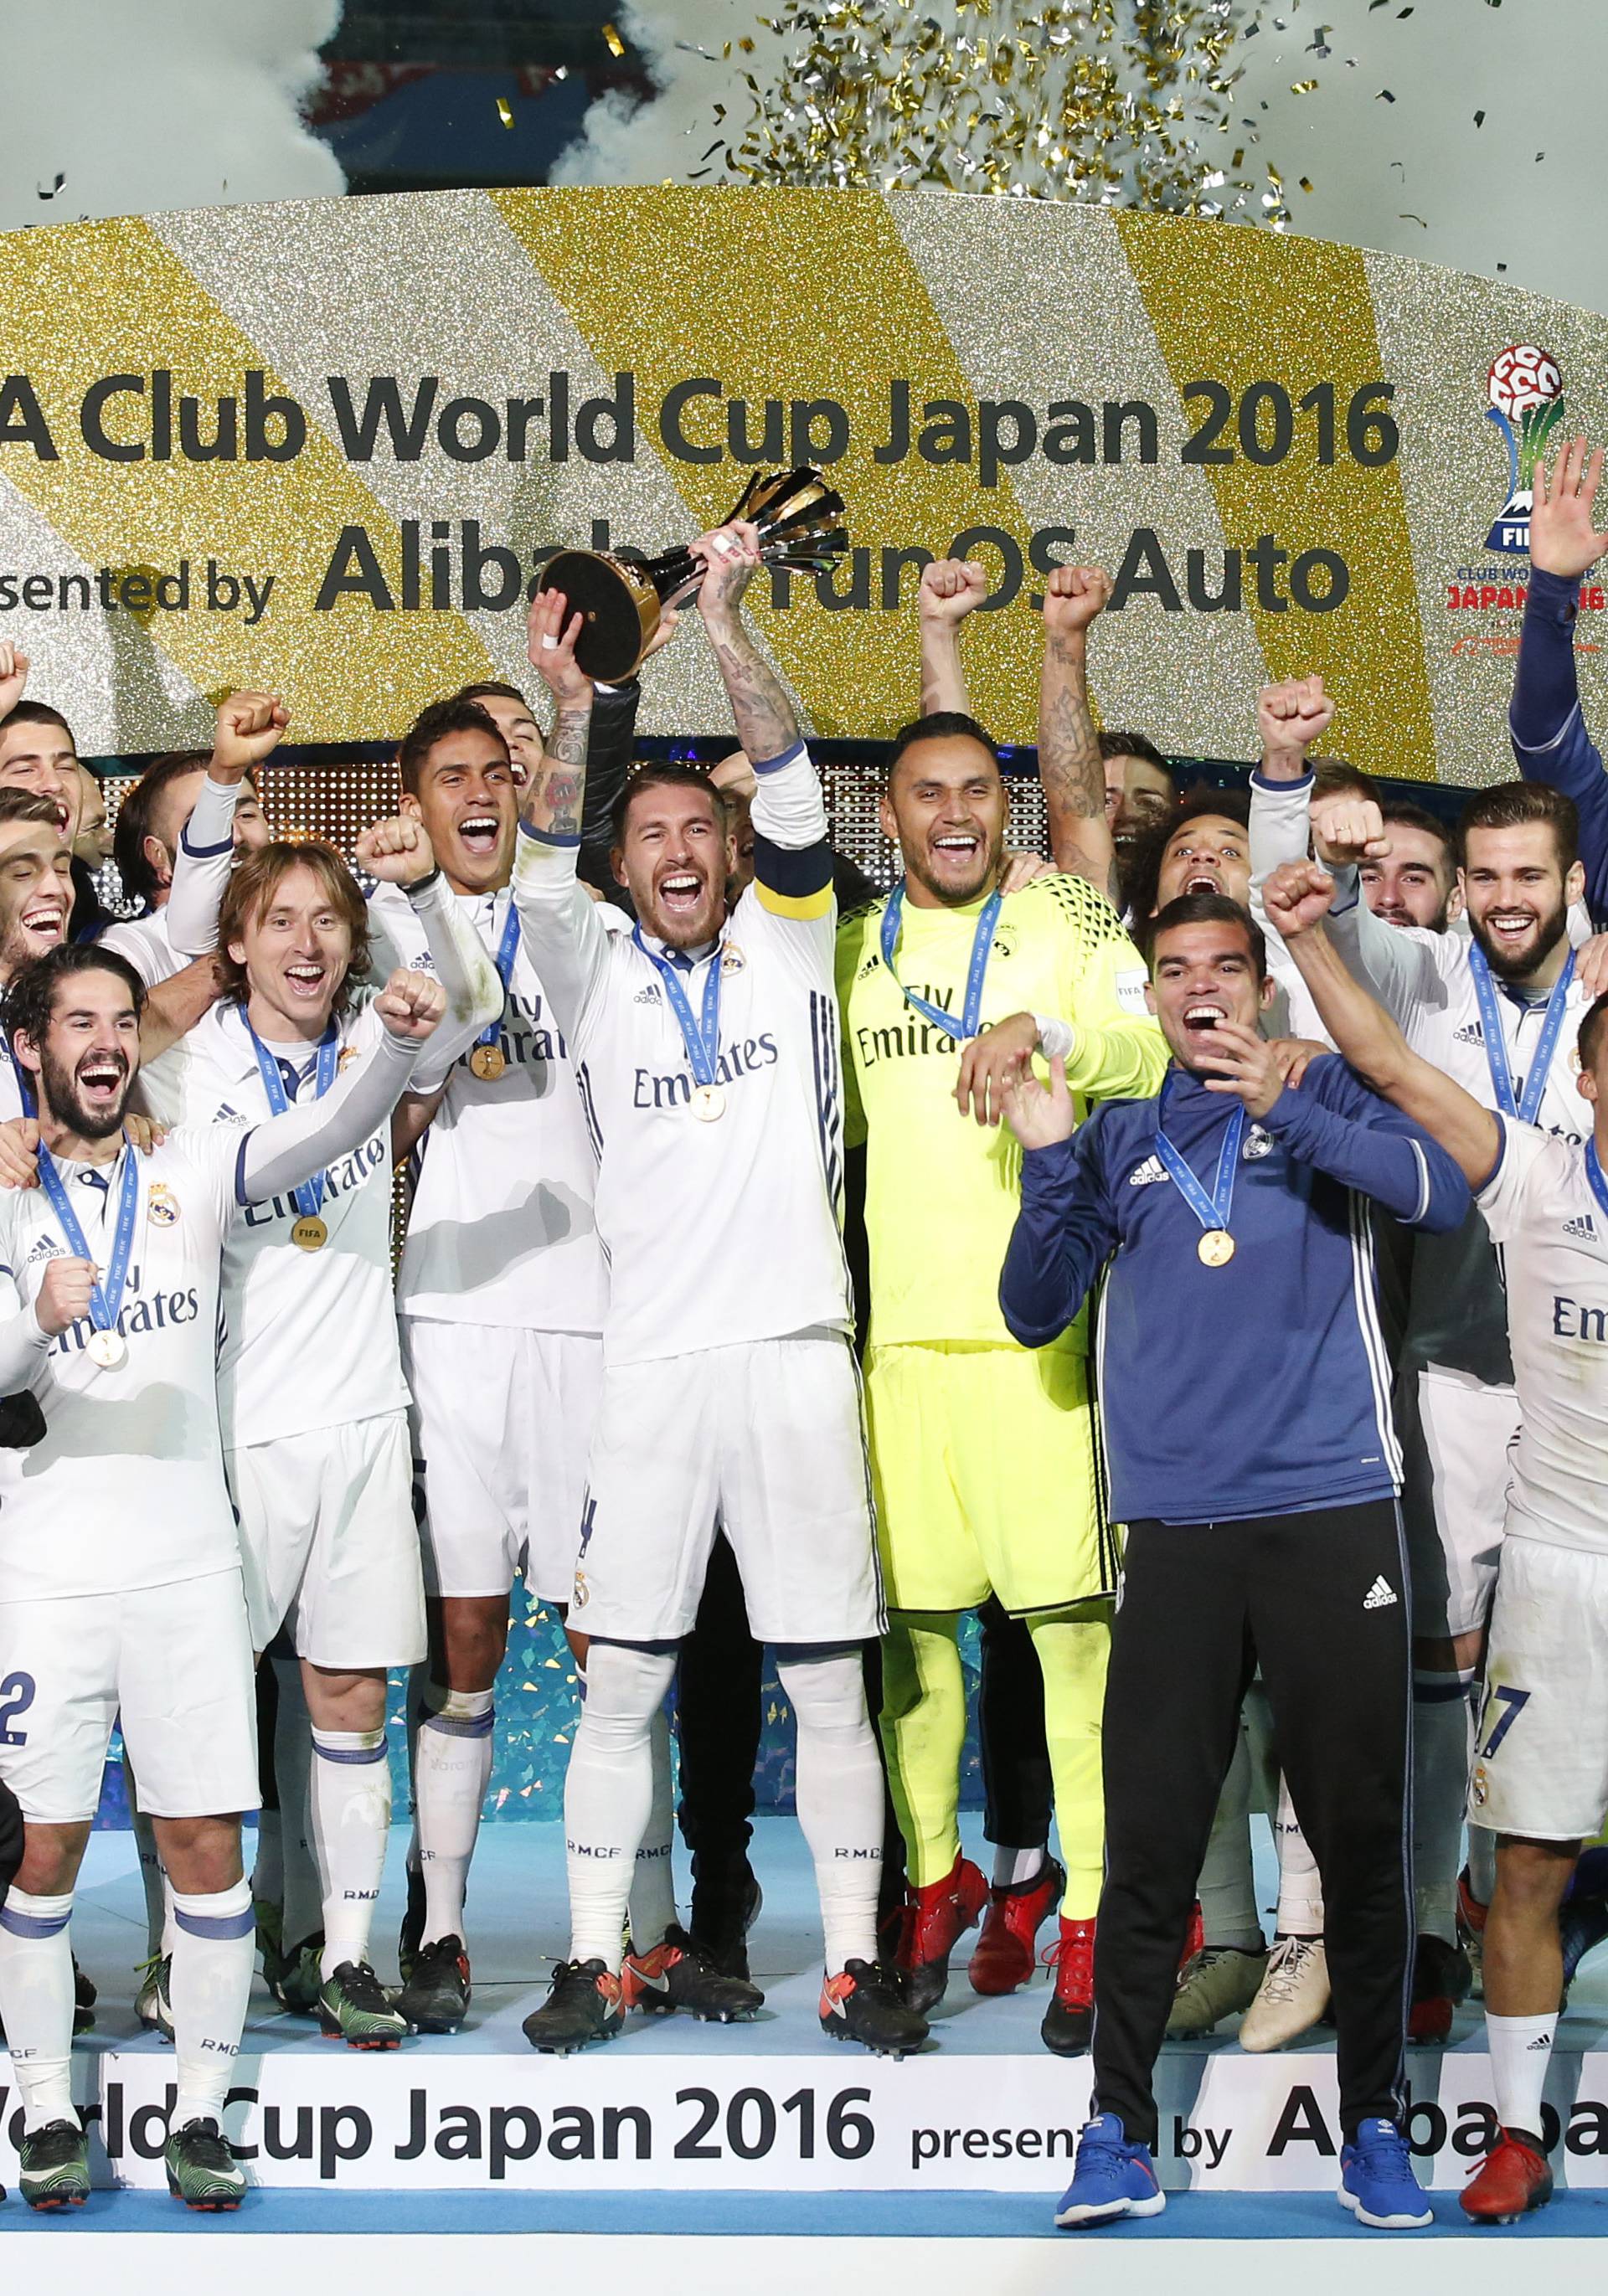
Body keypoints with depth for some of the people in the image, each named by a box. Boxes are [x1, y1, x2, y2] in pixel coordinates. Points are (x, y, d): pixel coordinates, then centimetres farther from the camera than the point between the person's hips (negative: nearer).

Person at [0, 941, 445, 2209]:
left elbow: (327, 1129, -9)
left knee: (206, 1840, -1)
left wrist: (397, 1044, -29)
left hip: (186, 1565, 1)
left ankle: (201, 2109, 10)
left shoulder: (193, 1170, 7)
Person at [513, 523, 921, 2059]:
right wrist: (574, 712, -20)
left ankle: (854, 1959, 10)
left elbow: (795, 799, -3)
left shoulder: (788, 947, 10)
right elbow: (541, 876, -7)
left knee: (828, 1685, 3)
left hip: (795, 1349, 0)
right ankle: (598, 1956, 12)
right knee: (621, 1682, 3)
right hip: (653, 1362, 0)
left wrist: (725, 627, -15)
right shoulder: (598, 978, 10)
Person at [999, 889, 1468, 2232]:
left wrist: (1287, 1111, -18)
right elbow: (1036, 1313, 9)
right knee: (1149, 1844, -1)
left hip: (1332, 1516, -1)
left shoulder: (1322, 1096, 9)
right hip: (1176, 1530, 2)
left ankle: (1375, 2127, 14)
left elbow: (1444, 1195, -8)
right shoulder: (1119, 1141, 15)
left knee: (1363, 1838, 3)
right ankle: (1120, 2133, 7)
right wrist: (1046, 1162, -5)